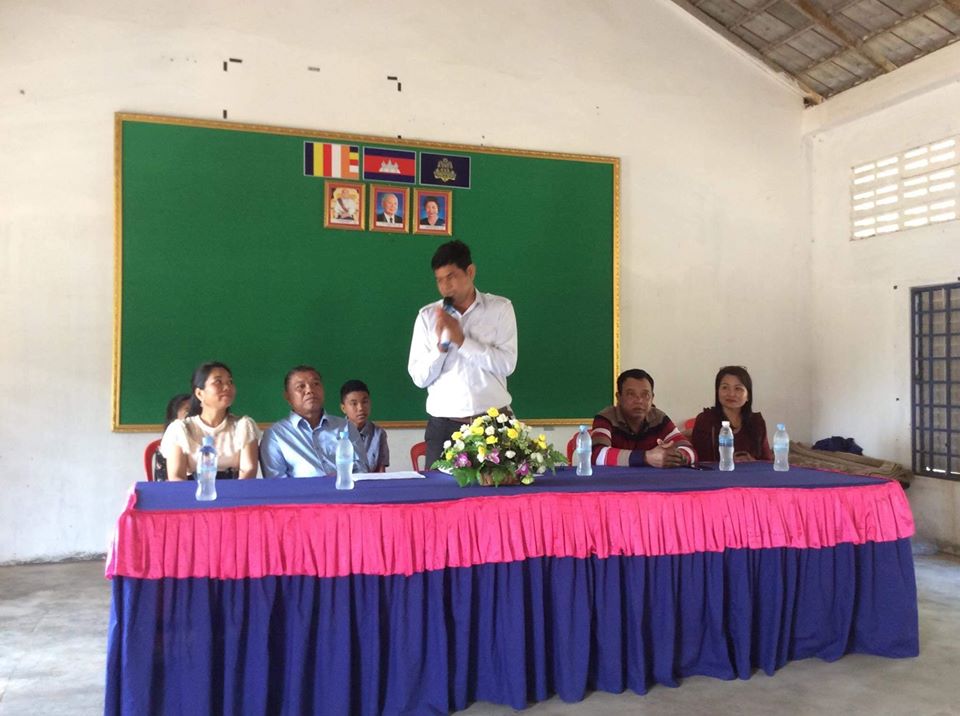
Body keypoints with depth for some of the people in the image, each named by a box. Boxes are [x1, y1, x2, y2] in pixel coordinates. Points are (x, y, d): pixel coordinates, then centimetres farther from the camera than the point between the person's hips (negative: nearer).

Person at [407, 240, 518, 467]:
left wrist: (462, 340, -12)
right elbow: (419, 377, 3)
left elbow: (507, 364, -8)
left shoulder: (500, 308, 3)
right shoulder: (427, 316, 5)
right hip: (444, 425, 1)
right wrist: (440, 345, -12)